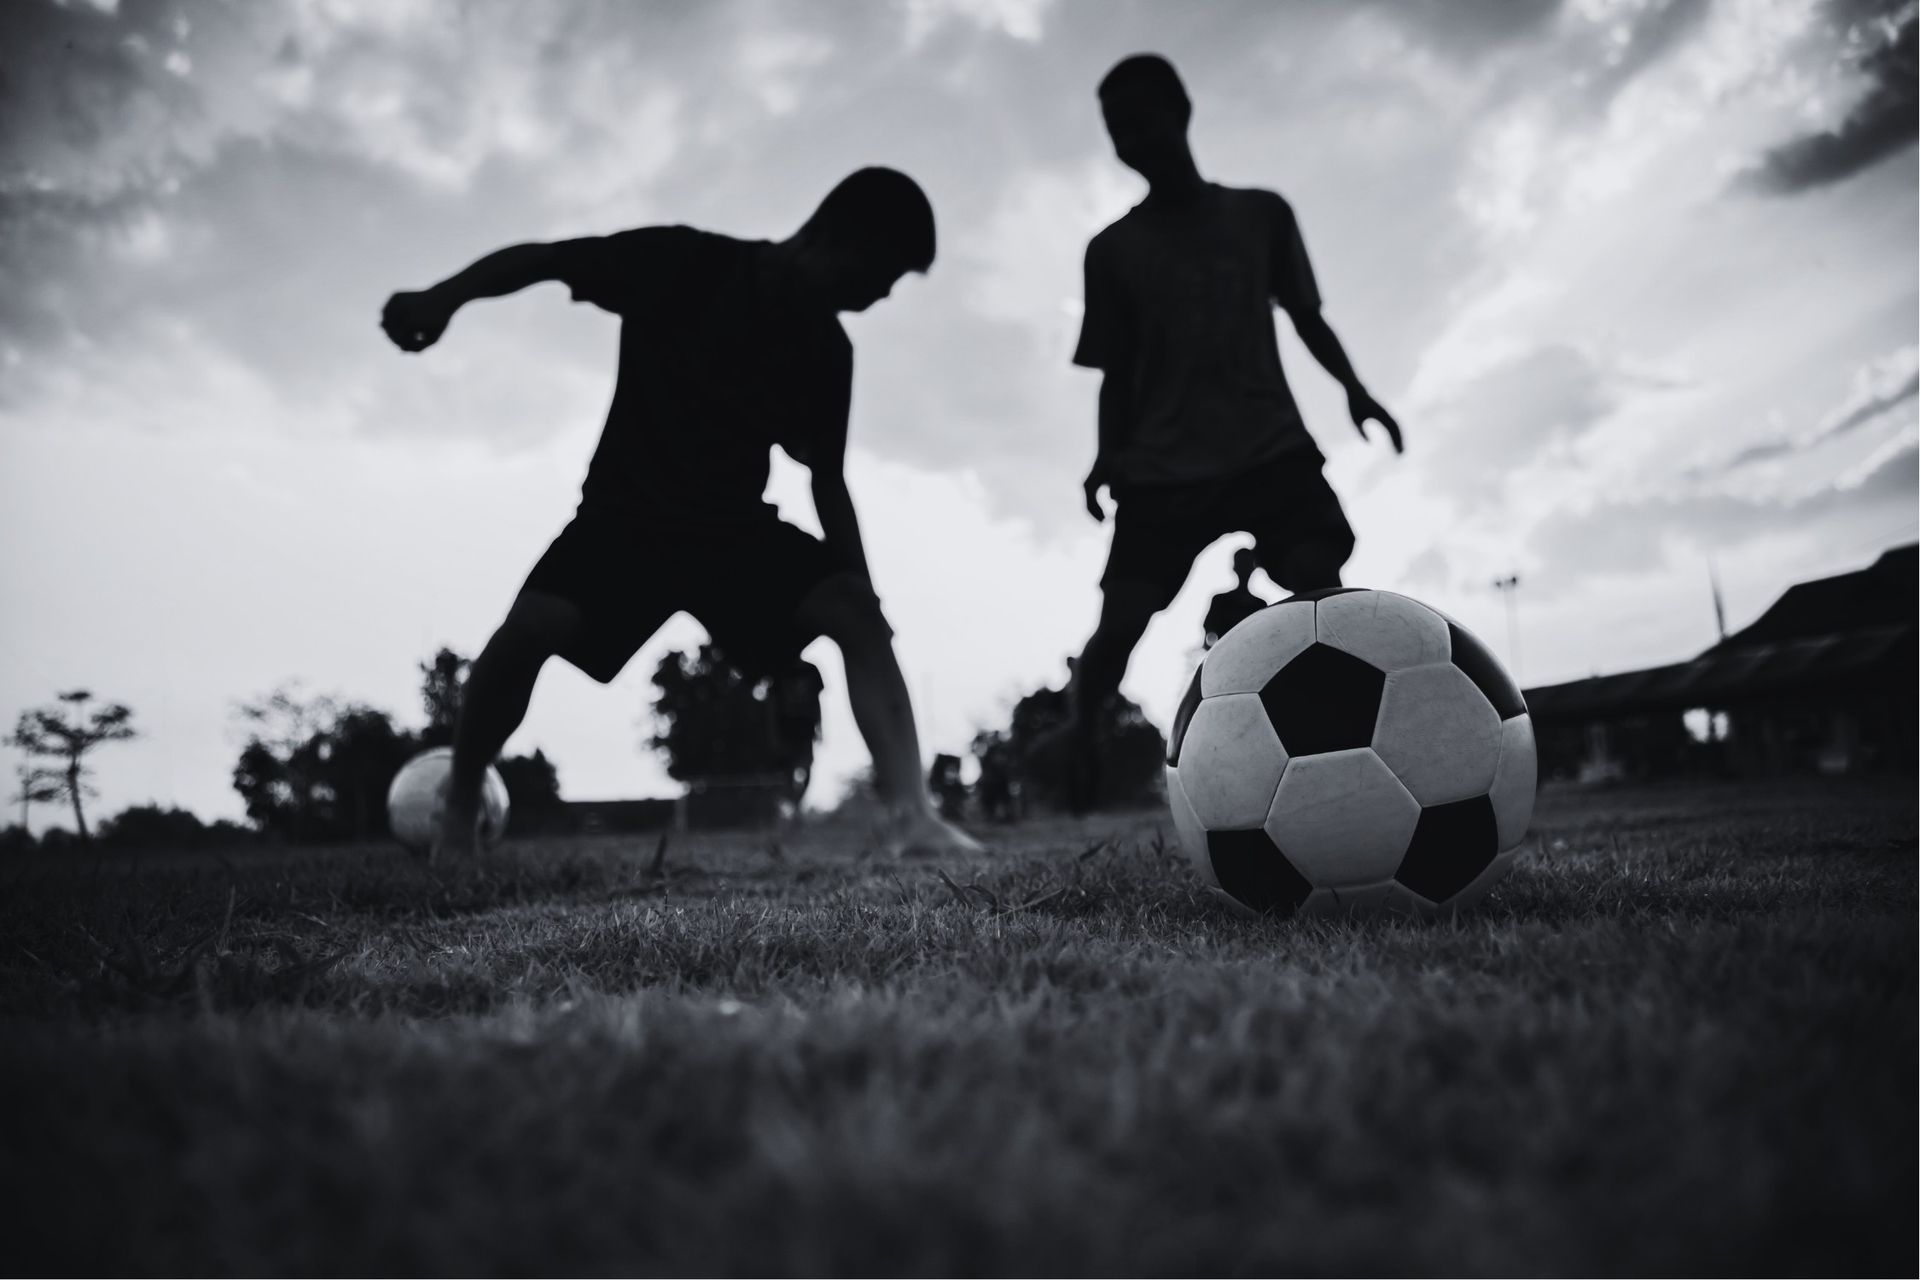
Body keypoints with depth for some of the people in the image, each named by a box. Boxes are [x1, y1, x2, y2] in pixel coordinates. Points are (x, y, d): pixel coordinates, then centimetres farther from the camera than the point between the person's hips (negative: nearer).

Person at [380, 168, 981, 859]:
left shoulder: (826, 351, -4)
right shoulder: (687, 263, -16)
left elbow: (828, 481, 2)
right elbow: (540, 257, -16)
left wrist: (862, 593, -7)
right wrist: (444, 296, -34)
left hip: (737, 525, 3)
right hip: (628, 510, -3)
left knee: (857, 614, -21)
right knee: (531, 628, -28)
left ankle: (913, 816, -25)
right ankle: (458, 821, -7)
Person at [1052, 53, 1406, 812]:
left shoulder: (1262, 214, 12)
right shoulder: (1113, 251, 10)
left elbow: (1305, 317, 17)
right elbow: (1117, 374, 11)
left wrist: (1353, 388, 0)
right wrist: (1110, 457, -4)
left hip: (1271, 447, 0)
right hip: (1164, 467, 0)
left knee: (1323, 592, -18)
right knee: (1121, 620, -10)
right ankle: (1076, 775, 5)